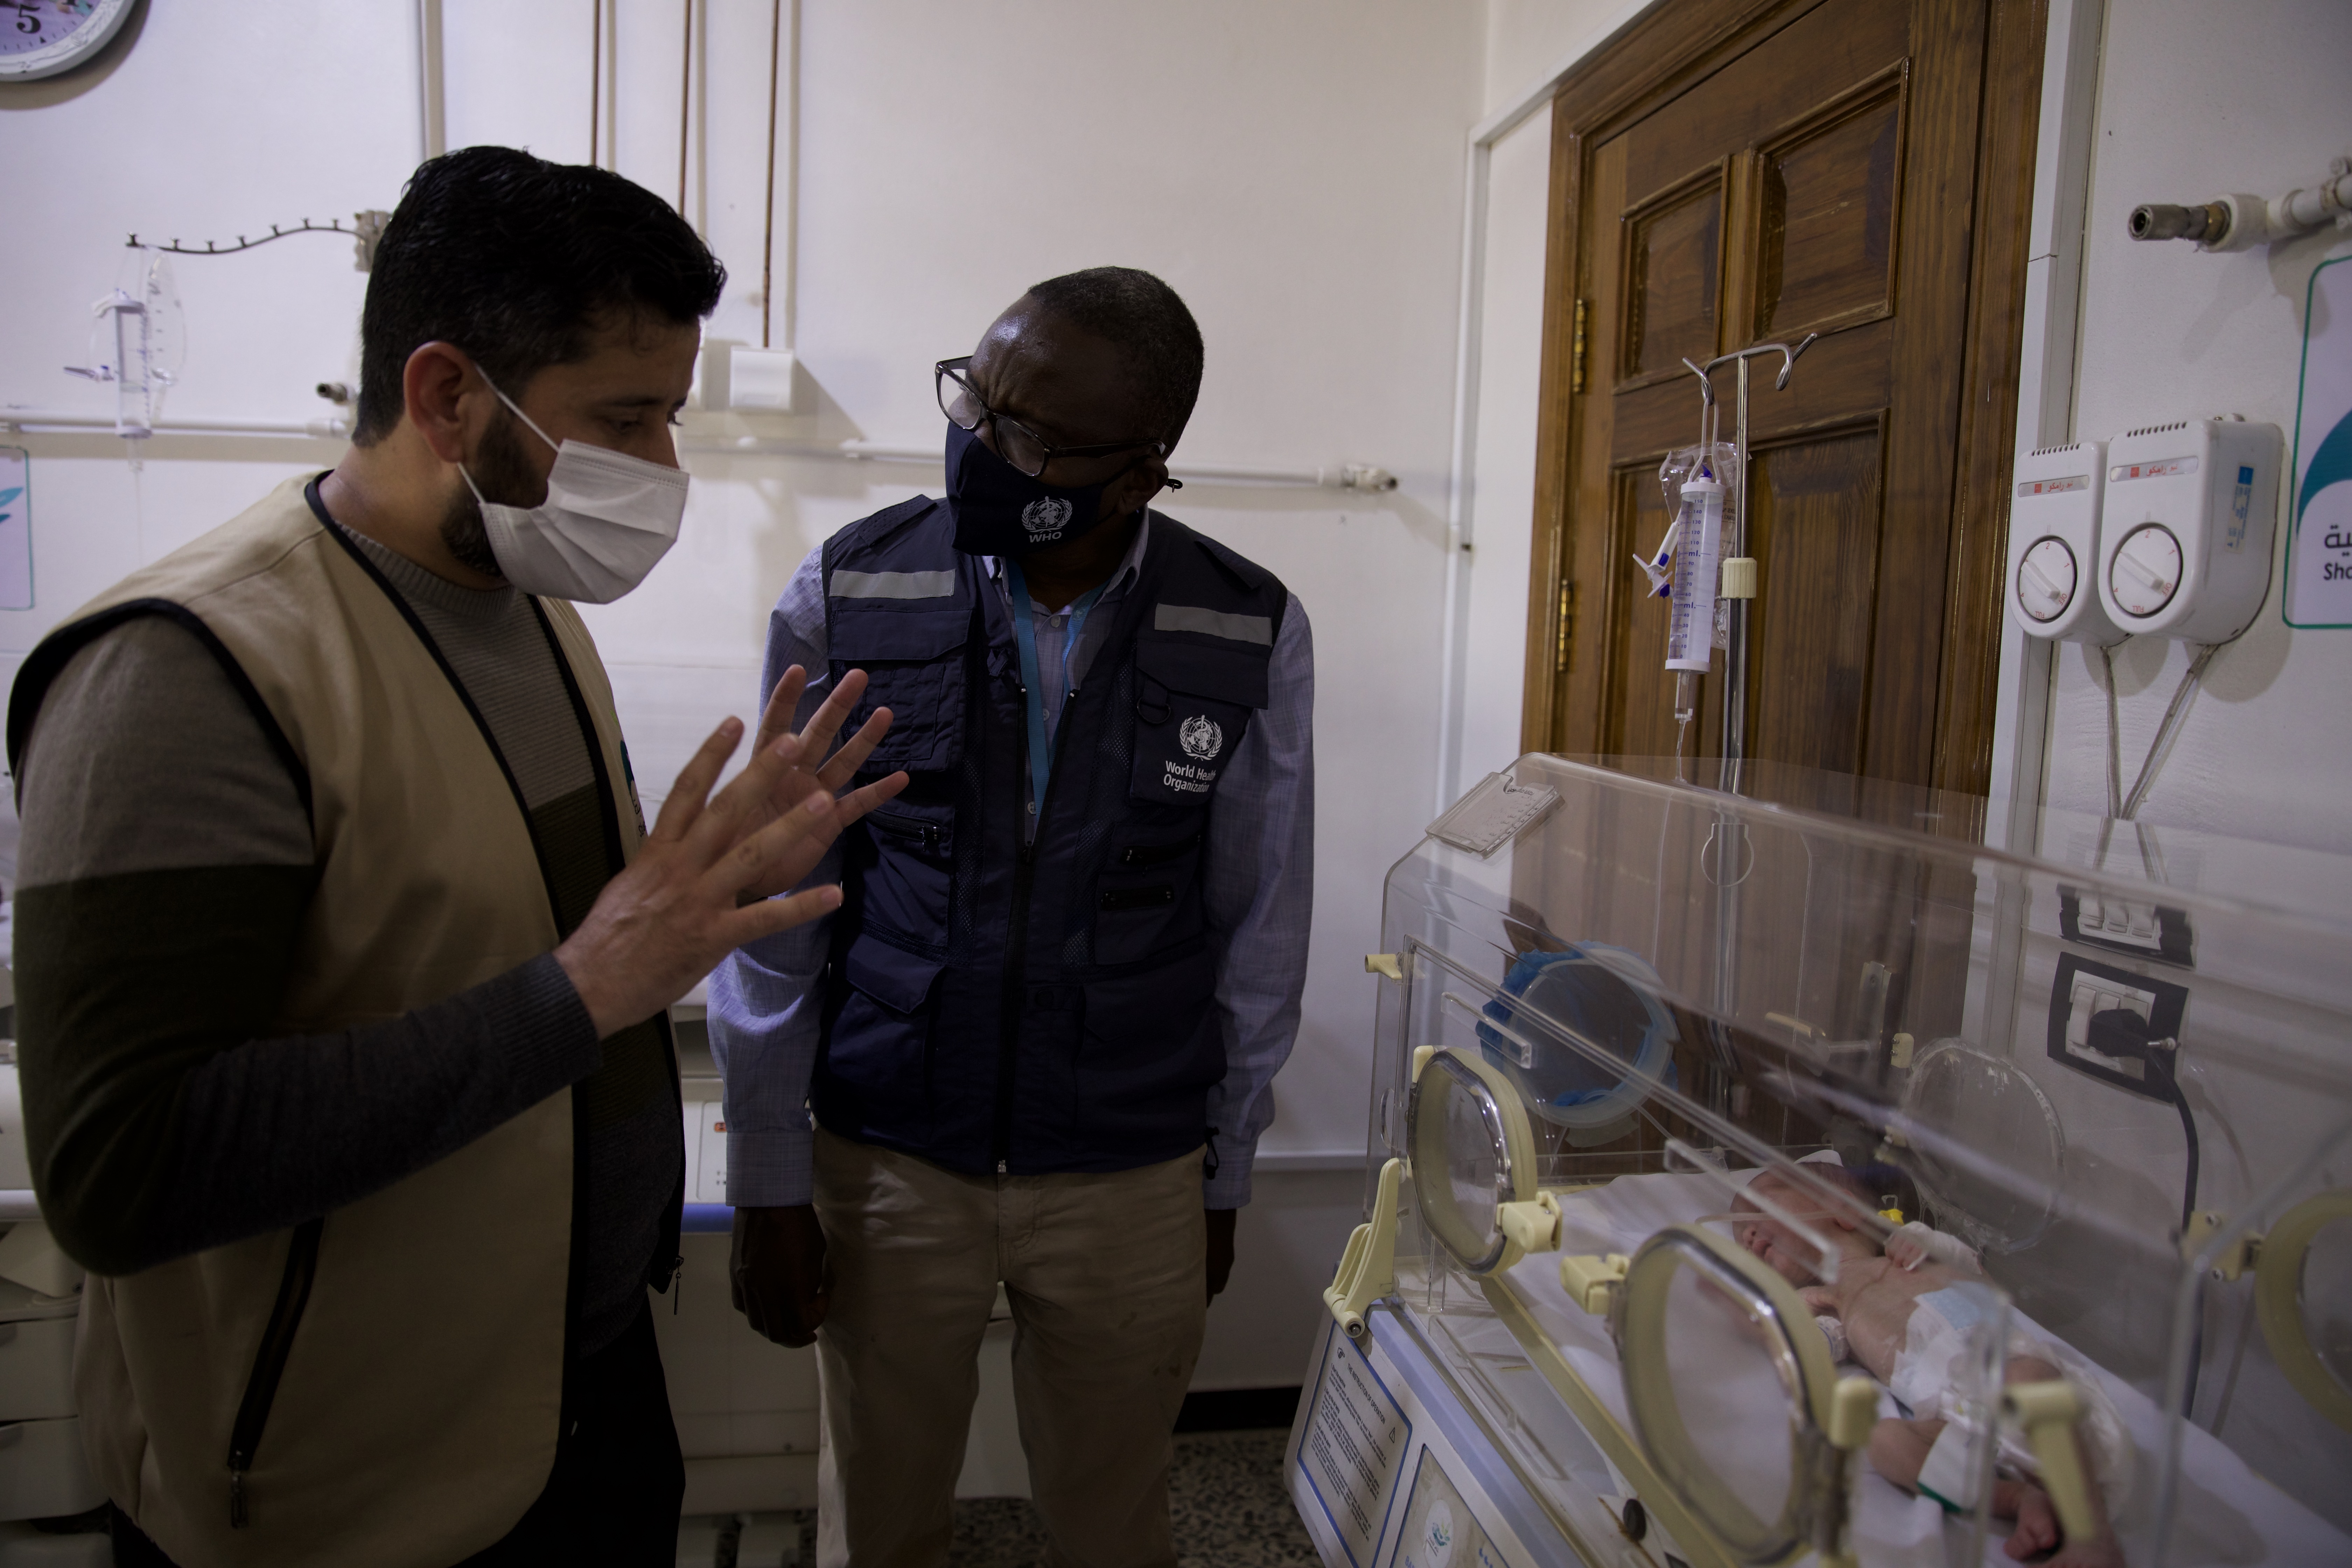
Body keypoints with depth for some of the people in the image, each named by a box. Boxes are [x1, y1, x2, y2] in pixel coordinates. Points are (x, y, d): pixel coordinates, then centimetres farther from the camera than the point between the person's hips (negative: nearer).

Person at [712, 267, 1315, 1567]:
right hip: (885, 1163, 0)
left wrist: (1223, 1180, 6)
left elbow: (1258, 932, 0)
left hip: (1134, 1182, 0)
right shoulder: (847, 596, -10)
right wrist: (766, 1181, 0)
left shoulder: (1251, 638, -10)